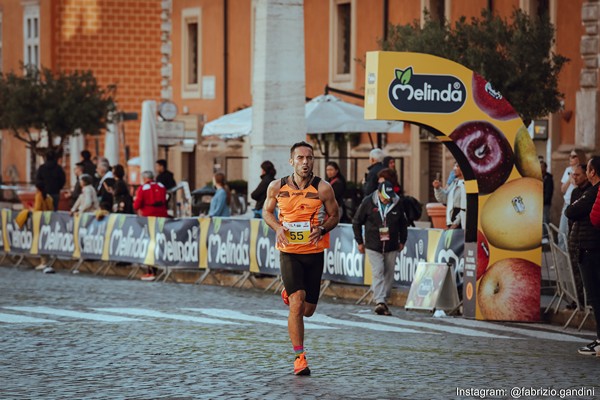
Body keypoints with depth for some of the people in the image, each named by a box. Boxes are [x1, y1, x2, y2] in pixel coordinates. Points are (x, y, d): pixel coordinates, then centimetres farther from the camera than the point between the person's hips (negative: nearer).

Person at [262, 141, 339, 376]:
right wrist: (278, 228, -8)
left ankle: (289, 294, 46)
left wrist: (322, 229, -16)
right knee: (297, 304, -16)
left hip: (314, 253, 1)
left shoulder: (323, 189, -7)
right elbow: (267, 211, 12)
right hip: (289, 253, -1)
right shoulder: (277, 187, -3)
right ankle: (299, 357, -9)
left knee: (308, 310, 10)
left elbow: (334, 216, 4)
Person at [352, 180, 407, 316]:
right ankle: (380, 302, -20)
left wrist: (402, 241, 13)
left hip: (391, 247, 3)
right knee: (378, 273, -14)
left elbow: (403, 224, 15)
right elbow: (356, 222, 3)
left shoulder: (397, 204, -1)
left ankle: (384, 302, 15)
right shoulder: (368, 203, -7)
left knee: (389, 274, 5)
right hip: (373, 246, -3)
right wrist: (360, 242, 3)